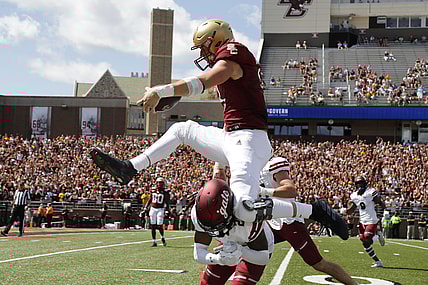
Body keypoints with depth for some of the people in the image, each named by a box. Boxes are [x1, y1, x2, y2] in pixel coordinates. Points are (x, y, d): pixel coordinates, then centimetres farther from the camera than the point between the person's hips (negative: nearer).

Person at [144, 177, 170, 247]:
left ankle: (162, 237, 19)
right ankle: (154, 242, 10)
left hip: (160, 209, -4)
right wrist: (146, 207, 12)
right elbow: (150, 200, 17)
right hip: (153, 208, 4)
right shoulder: (153, 190, 8)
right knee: (153, 226, 2)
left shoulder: (165, 191, -4)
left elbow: (167, 202, -2)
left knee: (159, 226, -9)